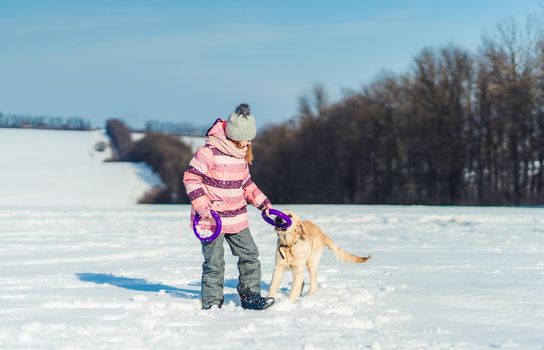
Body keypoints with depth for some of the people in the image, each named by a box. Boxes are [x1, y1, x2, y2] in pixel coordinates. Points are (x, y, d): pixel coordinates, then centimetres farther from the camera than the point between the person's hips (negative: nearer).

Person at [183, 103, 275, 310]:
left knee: (250, 255, 8)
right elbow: (191, 178, -15)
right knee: (214, 262, -4)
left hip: (237, 219, 7)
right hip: (211, 220, -7)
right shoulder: (209, 153, -17)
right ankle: (212, 303, 9)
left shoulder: (241, 155, 9)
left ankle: (250, 297, 20)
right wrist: (204, 209, -21)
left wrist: (263, 203, 15)